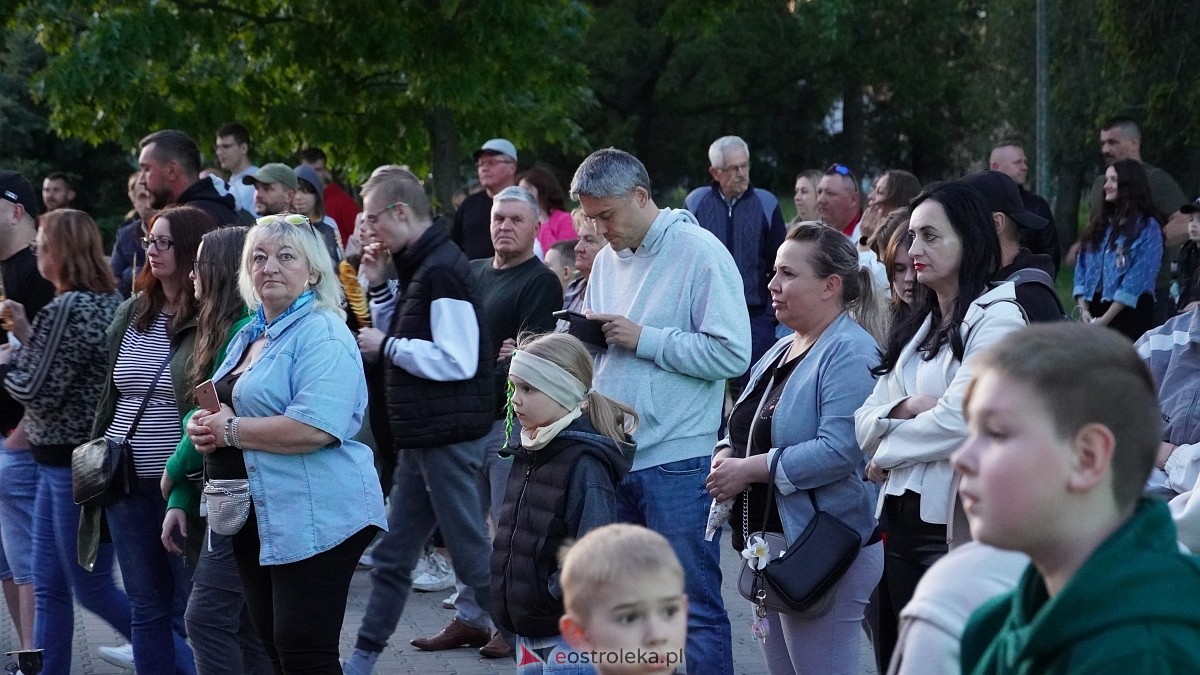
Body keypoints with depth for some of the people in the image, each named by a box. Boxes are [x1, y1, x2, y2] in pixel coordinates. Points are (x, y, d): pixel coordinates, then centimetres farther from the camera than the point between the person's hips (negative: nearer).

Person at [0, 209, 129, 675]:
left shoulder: (67, 309, -20)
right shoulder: (107, 302, 8)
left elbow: (38, 392, -19)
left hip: (76, 465, -10)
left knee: (92, 587, 0)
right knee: (49, 585, 12)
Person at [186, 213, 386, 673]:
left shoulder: (321, 334, -13)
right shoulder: (250, 335, 16)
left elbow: (317, 427, -26)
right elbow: (227, 408, 27)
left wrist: (231, 430, -16)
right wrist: (204, 427, 2)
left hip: (314, 519, -10)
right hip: (257, 521, 10)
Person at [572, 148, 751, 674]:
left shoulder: (699, 252, -9)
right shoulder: (607, 259, 13)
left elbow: (732, 353, -17)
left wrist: (644, 339, -16)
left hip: (676, 460, -7)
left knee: (695, 606, -3)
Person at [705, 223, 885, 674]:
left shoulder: (849, 353, -14)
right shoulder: (781, 351, 15)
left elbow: (838, 451, -26)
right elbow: (752, 431, 24)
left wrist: (749, 470, -20)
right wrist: (725, 456, 1)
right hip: (769, 546, 10)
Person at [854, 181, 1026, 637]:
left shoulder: (995, 317, -7)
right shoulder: (916, 326, 17)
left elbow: (960, 420, -18)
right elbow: (864, 424, 11)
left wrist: (887, 453, -2)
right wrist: (907, 408, -11)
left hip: (955, 521, -8)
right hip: (901, 515, 8)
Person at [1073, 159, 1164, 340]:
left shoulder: (1147, 228, -2)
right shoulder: (1099, 224, 18)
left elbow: (1137, 279, -10)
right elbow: (1082, 269, 13)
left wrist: (1106, 318, -13)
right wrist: (1083, 309, -3)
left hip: (1129, 311, -5)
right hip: (1094, 309, 5)